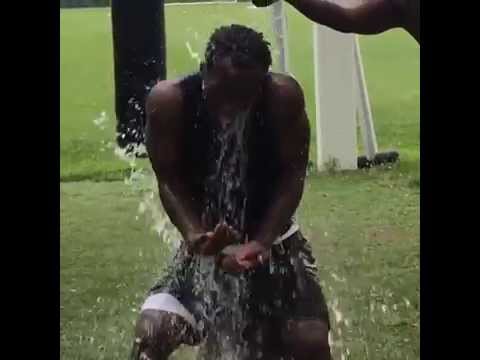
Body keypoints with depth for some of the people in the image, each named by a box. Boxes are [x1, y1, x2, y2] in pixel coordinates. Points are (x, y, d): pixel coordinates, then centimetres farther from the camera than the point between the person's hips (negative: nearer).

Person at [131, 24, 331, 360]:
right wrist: (195, 236, -33)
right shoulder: (169, 100, -23)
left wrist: (261, 242, -27)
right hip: (207, 243, 0)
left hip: (274, 239, 0)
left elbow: (293, 175, -16)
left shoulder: (284, 96, -23)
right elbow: (170, 181, -16)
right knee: (151, 332, -17)